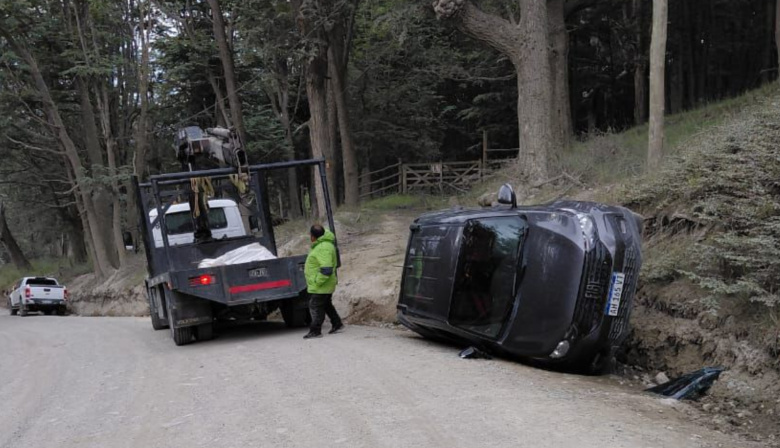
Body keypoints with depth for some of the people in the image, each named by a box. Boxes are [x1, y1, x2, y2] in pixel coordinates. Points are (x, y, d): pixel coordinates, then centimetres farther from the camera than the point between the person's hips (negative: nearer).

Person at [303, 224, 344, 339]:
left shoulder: (323, 248, -25)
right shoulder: (322, 244, 9)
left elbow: (326, 270, -31)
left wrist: (317, 281, -25)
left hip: (320, 286, -11)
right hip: (325, 285, 11)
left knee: (315, 307, -3)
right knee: (326, 305, 22)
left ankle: (315, 331, 2)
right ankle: (337, 323, 32)